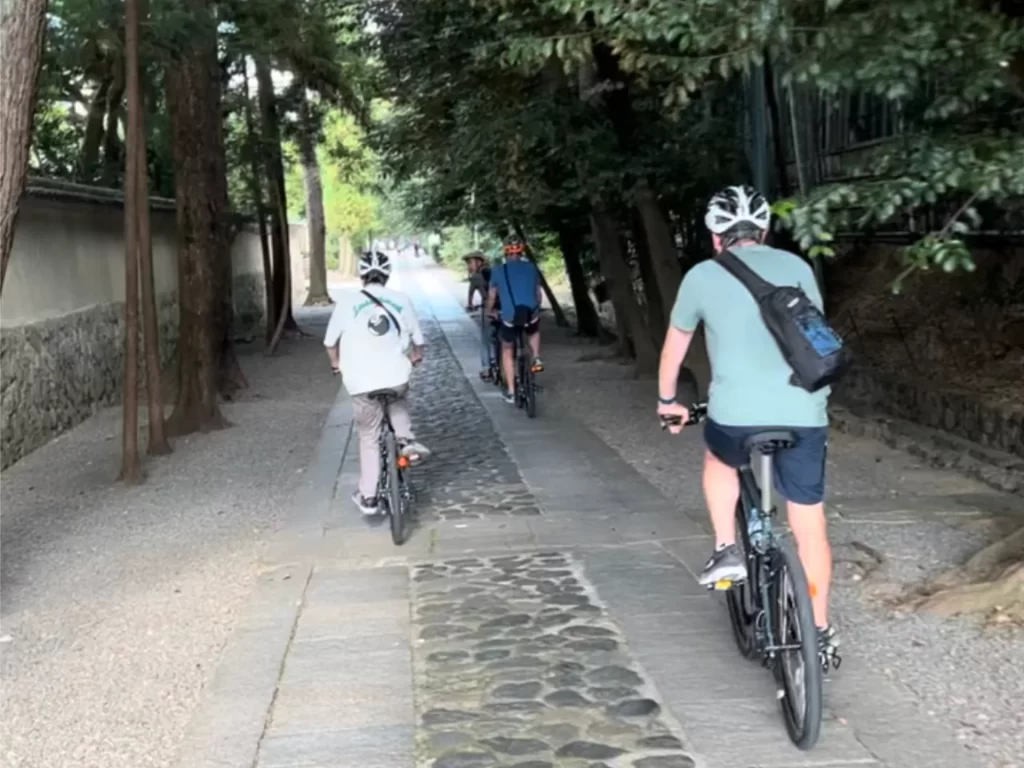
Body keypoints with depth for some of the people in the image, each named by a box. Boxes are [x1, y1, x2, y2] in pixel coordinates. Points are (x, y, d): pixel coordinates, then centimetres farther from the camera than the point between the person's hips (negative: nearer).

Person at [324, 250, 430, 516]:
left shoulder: (347, 301, 1)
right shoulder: (401, 300, 4)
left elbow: (330, 341, 8)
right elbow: (418, 341, 9)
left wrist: (337, 364, 28)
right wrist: (414, 359, 31)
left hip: (362, 382, -1)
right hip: (397, 377, 1)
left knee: (369, 439, 15)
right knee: (397, 401, 36)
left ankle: (368, 497, 20)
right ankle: (406, 439, 12)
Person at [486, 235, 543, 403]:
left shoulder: (498, 270, 5)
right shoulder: (531, 267, 10)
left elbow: (492, 296, 15)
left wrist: (490, 311, 35)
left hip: (510, 317, -1)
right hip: (531, 314, 1)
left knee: (507, 351, 20)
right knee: (534, 332, 38)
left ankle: (510, 392, 18)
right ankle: (536, 359, 16)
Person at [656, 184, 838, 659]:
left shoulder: (702, 275, 8)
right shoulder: (796, 267, 14)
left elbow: (675, 347, 21)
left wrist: (667, 400, 38)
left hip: (737, 414, -2)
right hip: (804, 413, 2)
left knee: (718, 461, 33)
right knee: (809, 524, 14)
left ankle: (726, 551, 22)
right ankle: (820, 631, 22)